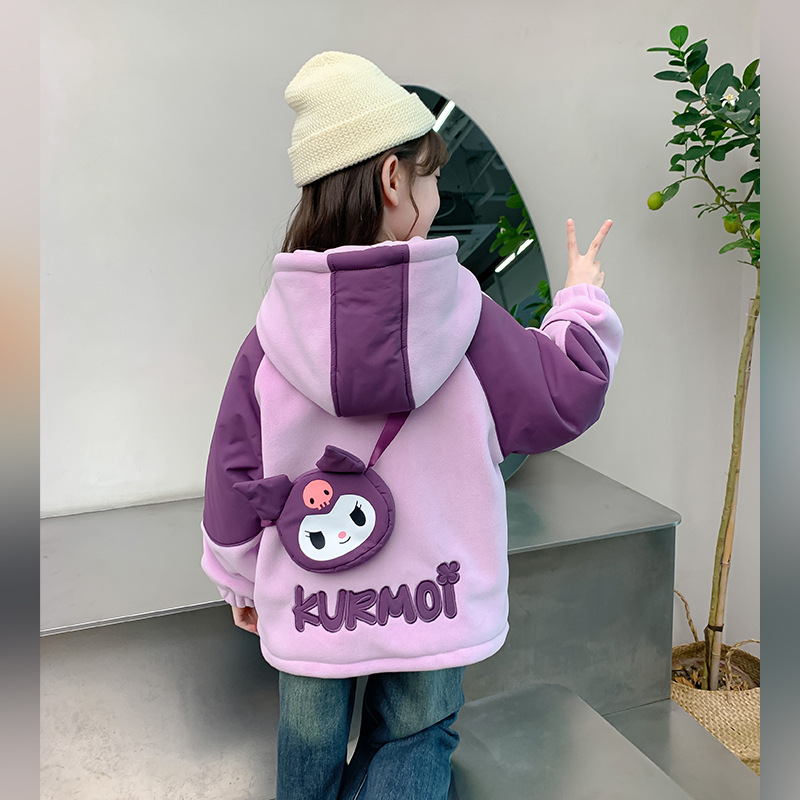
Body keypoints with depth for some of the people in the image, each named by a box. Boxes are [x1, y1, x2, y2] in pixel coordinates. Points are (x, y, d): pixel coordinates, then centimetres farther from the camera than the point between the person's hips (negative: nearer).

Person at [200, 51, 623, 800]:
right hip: (434, 606, 0)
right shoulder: (465, 320, -19)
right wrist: (583, 302, 13)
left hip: (308, 610, 1)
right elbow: (565, 400, -4)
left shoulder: (273, 335, -14)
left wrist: (240, 580, 13)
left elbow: (235, 477, -4)